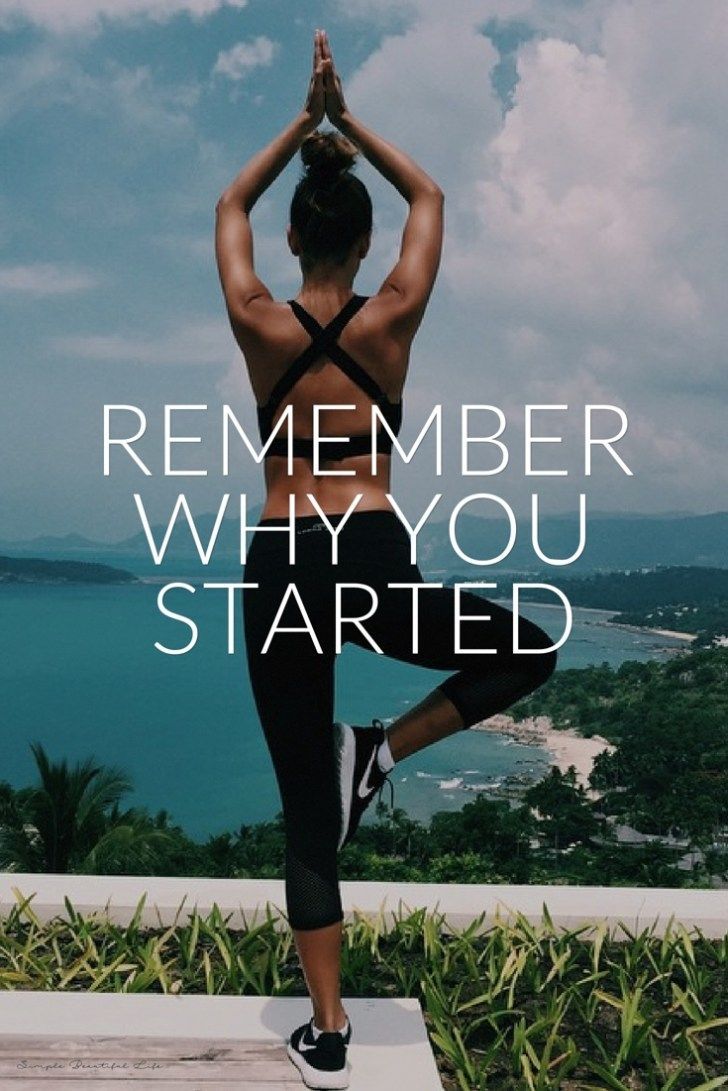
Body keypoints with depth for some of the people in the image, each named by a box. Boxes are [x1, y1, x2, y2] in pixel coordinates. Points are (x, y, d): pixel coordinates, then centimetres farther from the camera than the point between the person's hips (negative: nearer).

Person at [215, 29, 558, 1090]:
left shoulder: (260, 323, 3)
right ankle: (382, 749, 7)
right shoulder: (391, 318, 1)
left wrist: (302, 124, 25)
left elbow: (230, 207, 22)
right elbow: (430, 198, 19)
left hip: (281, 571, 2)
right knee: (530, 652, 23)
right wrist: (351, 123, 25)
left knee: (308, 819, 10)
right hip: (374, 564, -2)